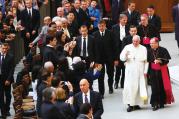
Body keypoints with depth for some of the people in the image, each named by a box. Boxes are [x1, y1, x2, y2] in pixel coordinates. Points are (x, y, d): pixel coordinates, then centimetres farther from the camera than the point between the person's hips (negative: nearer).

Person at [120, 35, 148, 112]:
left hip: (140, 71, 1)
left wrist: (145, 71, -2)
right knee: (130, 87, -8)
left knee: (139, 87, 2)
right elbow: (121, 58, -1)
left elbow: (146, 61, 5)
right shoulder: (127, 47, 3)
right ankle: (130, 104, -6)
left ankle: (136, 104, 10)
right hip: (130, 71, -1)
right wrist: (126, 55, -23)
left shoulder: (143, 49, 6)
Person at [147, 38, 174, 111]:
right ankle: (155, 104, -5)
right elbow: (148, 62, 11)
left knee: (162, 87, 2)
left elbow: (167, 60, -8)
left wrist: (160, 61, -25)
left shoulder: (163, 50, -6)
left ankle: (161, 102, 15)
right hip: (153, 72, 2)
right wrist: (148, 72, 8)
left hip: (162, 72, -2)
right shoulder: (150, 52, 5)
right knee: (155, 88, -4)